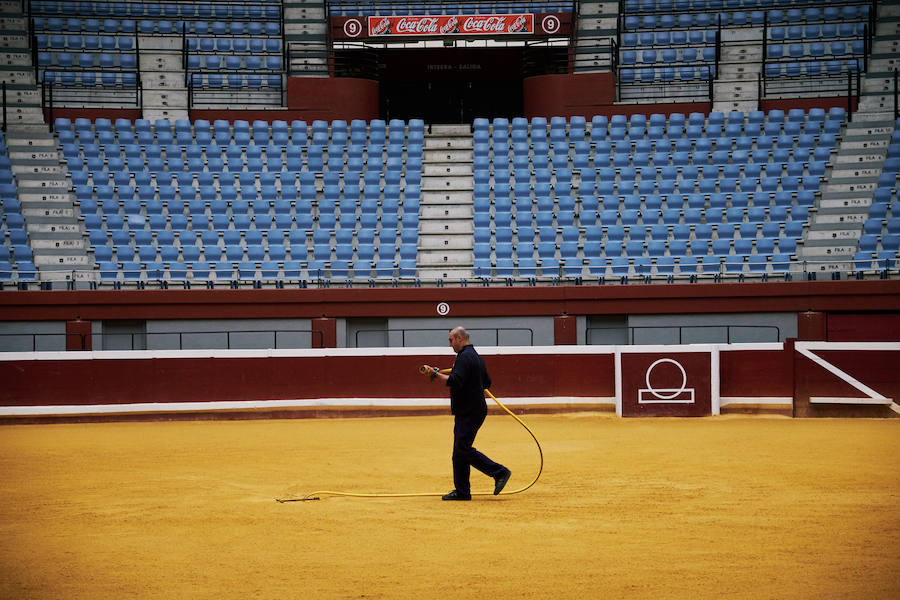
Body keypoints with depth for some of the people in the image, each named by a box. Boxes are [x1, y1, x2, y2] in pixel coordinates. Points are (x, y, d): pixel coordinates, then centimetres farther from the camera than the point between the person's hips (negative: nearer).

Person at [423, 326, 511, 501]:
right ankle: (462, 491, 11)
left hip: (469, 413, -11)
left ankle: (499, 472, -10)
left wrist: (435, 374, -19)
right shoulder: (476, 356, 19)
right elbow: (487, 382, 27)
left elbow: (454, 382, -26)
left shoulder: (465, 357, -15)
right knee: (459, 450, 10)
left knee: (463, 448, -13)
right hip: (466, 412, 11)